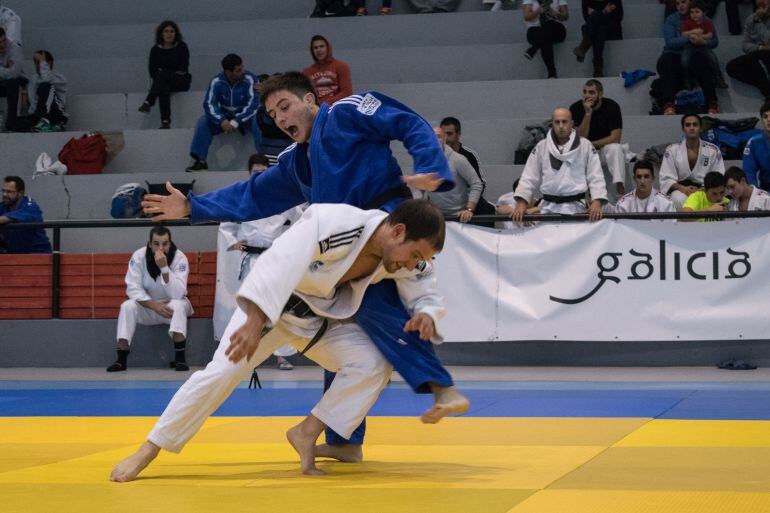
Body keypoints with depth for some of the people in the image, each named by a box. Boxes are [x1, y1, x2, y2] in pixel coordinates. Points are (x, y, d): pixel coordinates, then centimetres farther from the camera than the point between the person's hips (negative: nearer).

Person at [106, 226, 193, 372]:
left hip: (171, 306, -2)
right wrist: (154, 305, -29)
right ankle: (121, 360, -22)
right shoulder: (139, 256, -15)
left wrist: (164, 268, -38)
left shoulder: (179, 258, -20)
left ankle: (180, 358, -33)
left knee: (178, 305, -35)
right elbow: (133, 289, -17)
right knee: (127, 306, -27)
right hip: (148, 305, 2)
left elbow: (178, 294, -29)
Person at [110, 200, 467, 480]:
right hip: (269, 302, -6)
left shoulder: (403, 254, -16)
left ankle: (307, 434, 1)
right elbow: (280, 265, -47)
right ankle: (148, 451, -4)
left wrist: (426, 315, -27)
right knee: (222, 372, -16)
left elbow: (427, 296, -2)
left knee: (373, 366, -13)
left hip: (323, 317, 6)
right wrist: (254, 323, -56)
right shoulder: (332, 223, -37)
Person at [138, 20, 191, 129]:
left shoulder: (182, 47, 4)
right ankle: (165, 122, -50)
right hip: (163, 82, 2)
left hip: (181, 81, -1)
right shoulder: (156, 50, 9)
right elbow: (152, 71, 3)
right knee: (164, 88, -37)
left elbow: (183, 69, -4)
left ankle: (148, 102, -49)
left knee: (162, 74, -33)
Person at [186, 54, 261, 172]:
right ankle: (200, 161, -16)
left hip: (245, 115, -3)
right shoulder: (217, 82, -13)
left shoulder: (250, 79, -20)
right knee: (203, 122, -20)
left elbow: (253, 104, -27)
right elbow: (209, 104, -18)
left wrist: (236, 122, -38)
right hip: (224, 115, 3)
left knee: (258, 121, -35)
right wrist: (222, 121, -37)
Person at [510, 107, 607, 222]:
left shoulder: (585, 146, 3)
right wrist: (521, 203, -9)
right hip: (548, 207, 2)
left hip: (575, 208, -2)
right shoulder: (541, 147, 8)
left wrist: (597, 202, -14)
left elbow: (595, 176, 1)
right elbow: (529, 177, 6)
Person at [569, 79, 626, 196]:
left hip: (605, 151, -1)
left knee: (615, 148, -34)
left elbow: (615, 138, -17)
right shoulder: (576, 108, -9)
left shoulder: (612, 107, -12)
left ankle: (620, 190, -47)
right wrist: (587, 113, -26)